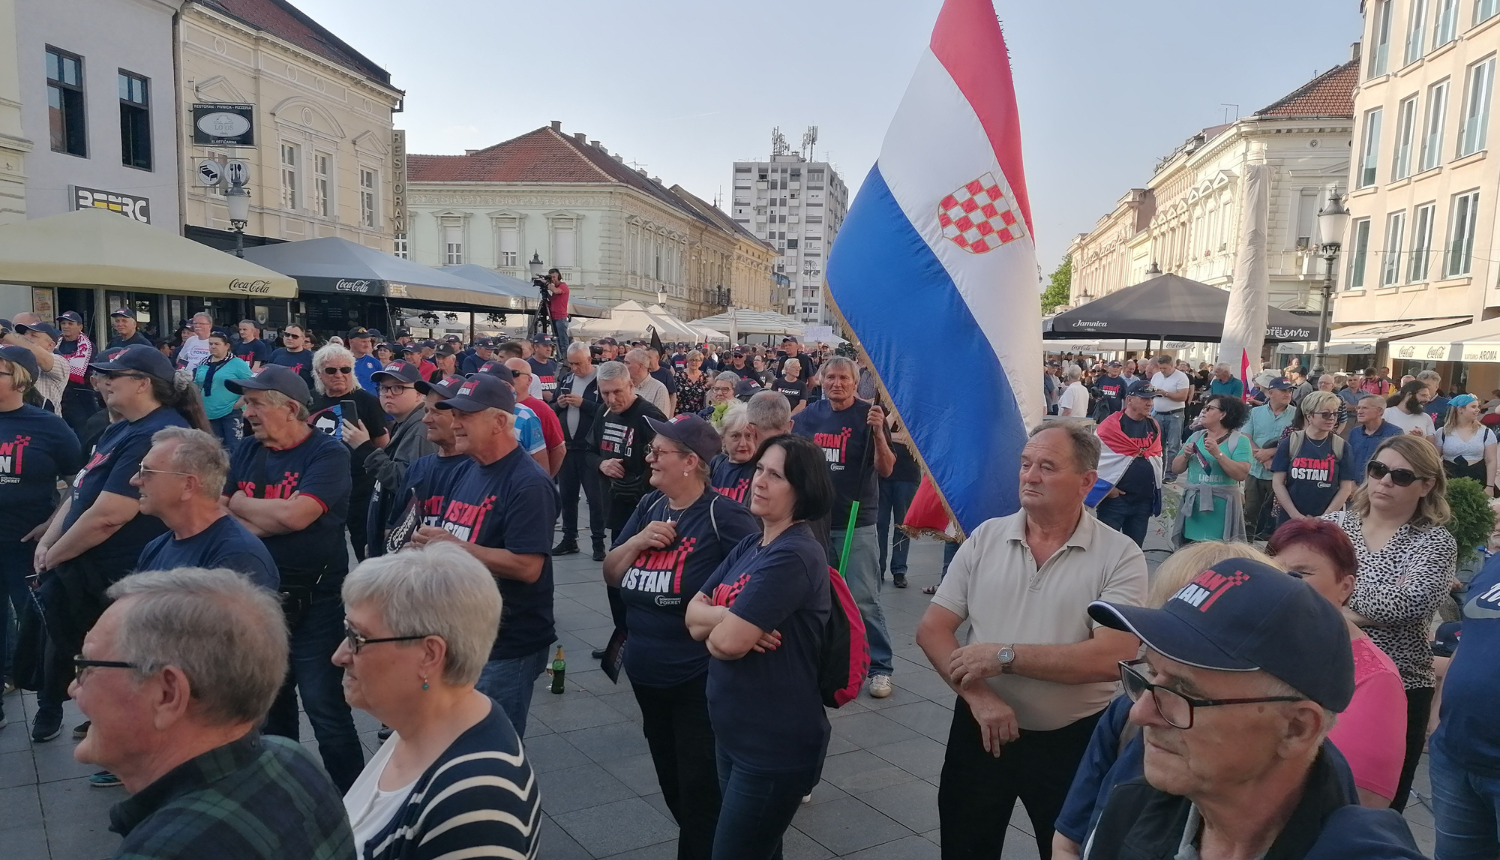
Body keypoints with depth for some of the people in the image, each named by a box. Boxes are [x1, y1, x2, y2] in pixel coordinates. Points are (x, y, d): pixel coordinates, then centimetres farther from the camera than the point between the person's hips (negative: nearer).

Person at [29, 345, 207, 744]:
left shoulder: (157, 436, -25)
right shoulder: (122, 429, 11)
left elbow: (106, 516, -26)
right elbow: (81, 491, 17)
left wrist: (54, 556, -12)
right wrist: (46, 542, 5)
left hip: (111, 583, -10)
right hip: (77, 570, 10)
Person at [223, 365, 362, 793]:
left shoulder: (327, 453, -12)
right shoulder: (247, 452, 8)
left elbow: (296, 514, -23)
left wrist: (241, 504, -7)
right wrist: (260, 524, -14)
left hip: (314, 603, -7)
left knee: (326, 710, -3)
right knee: (269, 706, 21)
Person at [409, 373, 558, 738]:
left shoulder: (529, 483, -19)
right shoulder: (467, 472, 9)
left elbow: (527, 567, -27)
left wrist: (454, 546, -21)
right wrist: (429, 542, -4)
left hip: (506, 648, -9)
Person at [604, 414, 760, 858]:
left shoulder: (724, 515, -19)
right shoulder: (648, 506, 4)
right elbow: (611, 575, 7)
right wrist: (637, 542, -10)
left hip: (699, 678, -7)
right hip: (646, 672, 8)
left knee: (700, 789, 7)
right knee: (671, 782, 22)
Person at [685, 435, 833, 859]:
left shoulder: (793, 556, -23)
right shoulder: (750, 546, 6)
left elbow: (728, 642, -29)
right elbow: (693, 614, 1)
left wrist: (714, 626, -6)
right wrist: (731, 619, -19)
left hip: (776, 746, -9)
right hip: (732, 733, 9)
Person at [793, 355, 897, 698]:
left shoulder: (869, 415, -6)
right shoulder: (809, 415, 6)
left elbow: (886, 470, -13)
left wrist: (878, 432, -27)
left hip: (857, 522, -4)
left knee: (864, 599, -5)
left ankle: (880, 667, 6)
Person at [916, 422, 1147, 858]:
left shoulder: (1120, 556, -11)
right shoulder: (985, 537, -3)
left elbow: (1114, 657, -23)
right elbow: (932, 629, -4)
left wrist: (1004, 655, -22)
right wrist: (978, 695, -18)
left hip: (1073, 740, -2)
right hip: (982, 727, 3)